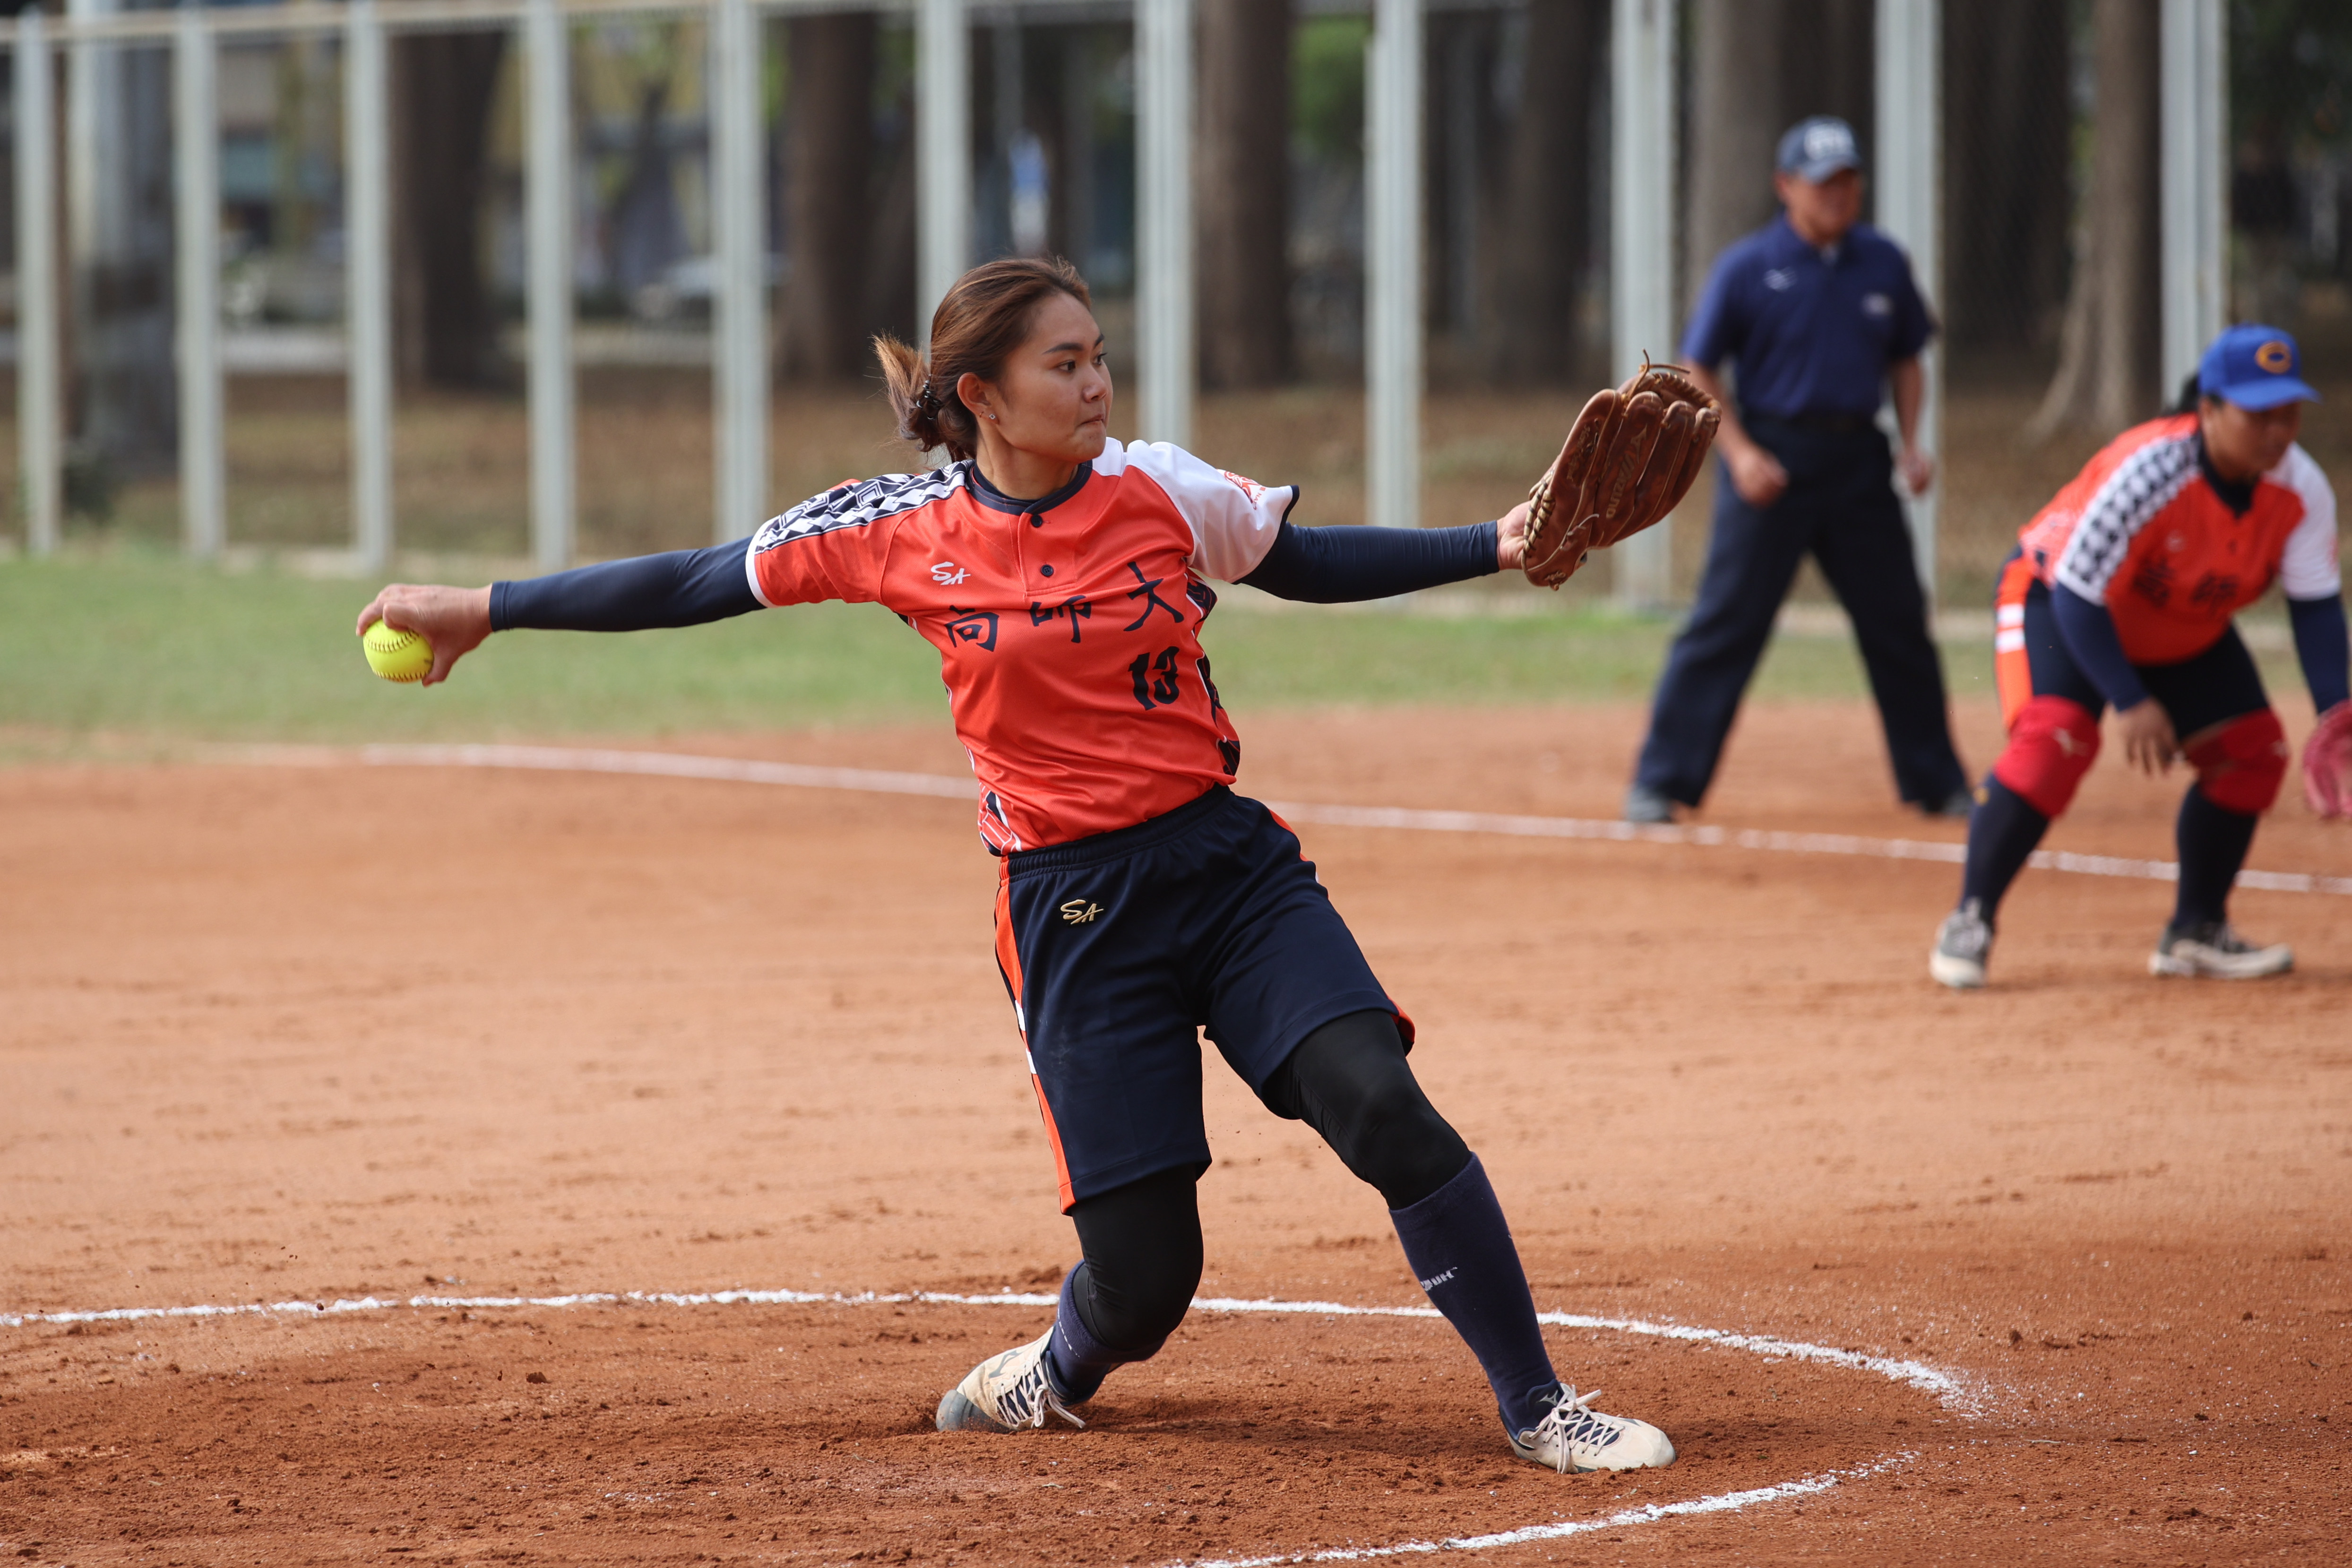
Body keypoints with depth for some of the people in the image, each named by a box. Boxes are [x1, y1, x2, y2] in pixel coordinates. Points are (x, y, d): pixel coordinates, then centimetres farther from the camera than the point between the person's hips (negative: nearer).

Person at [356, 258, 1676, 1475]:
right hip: (1074, 909, -1)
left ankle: (1541, 1408, -11)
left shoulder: (1161, 494, -1)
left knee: (1377, 1101, -23)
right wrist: (482, 612, 7)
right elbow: (697, 585, 4)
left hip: (1227, 862, 1)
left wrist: (1499, 547, 5)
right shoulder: (902, 531, -4)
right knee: (1143, 1267, -4)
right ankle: (1060, 1376, 35)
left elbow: (1311, 565, 15)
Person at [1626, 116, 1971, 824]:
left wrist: (1911, 442, 4)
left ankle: (1938, 784, 20)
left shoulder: (1882, 263, 8)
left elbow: (1905, 359, 18)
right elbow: (1697, 369, -2)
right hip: (1773, 458, -4)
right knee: (1726, 625, -7)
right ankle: (1660, 783, -3)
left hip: (1859, 458, 4)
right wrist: (1740, 452, -13)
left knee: (1900, 624, 8)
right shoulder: (1748, 268, -5)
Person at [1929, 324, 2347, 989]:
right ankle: (1970, 921, -19)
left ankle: (2196, 932, 14)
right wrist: (2130, 704, -37)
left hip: (2186, 634, 7)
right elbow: (2078, 596, -34)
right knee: (2055, 735, -28)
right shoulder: (2148, 473, -38)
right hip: (2055, 595, -7)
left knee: (2254, 749, -2)